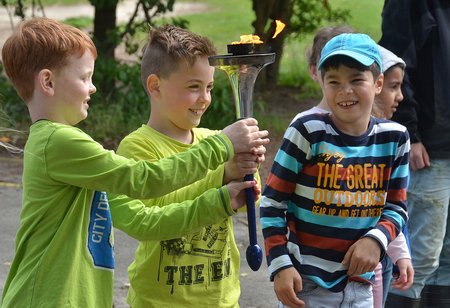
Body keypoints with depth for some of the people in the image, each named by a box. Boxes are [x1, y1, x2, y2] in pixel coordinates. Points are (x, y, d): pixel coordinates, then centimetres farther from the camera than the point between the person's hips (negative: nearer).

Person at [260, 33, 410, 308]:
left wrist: (375, 240, -12)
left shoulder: (394, 138, 1)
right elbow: (272, 203, -6)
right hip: (306, 284, -4)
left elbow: (396, 208, 8)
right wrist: (280, 265, -12)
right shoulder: (308, 132, -11)